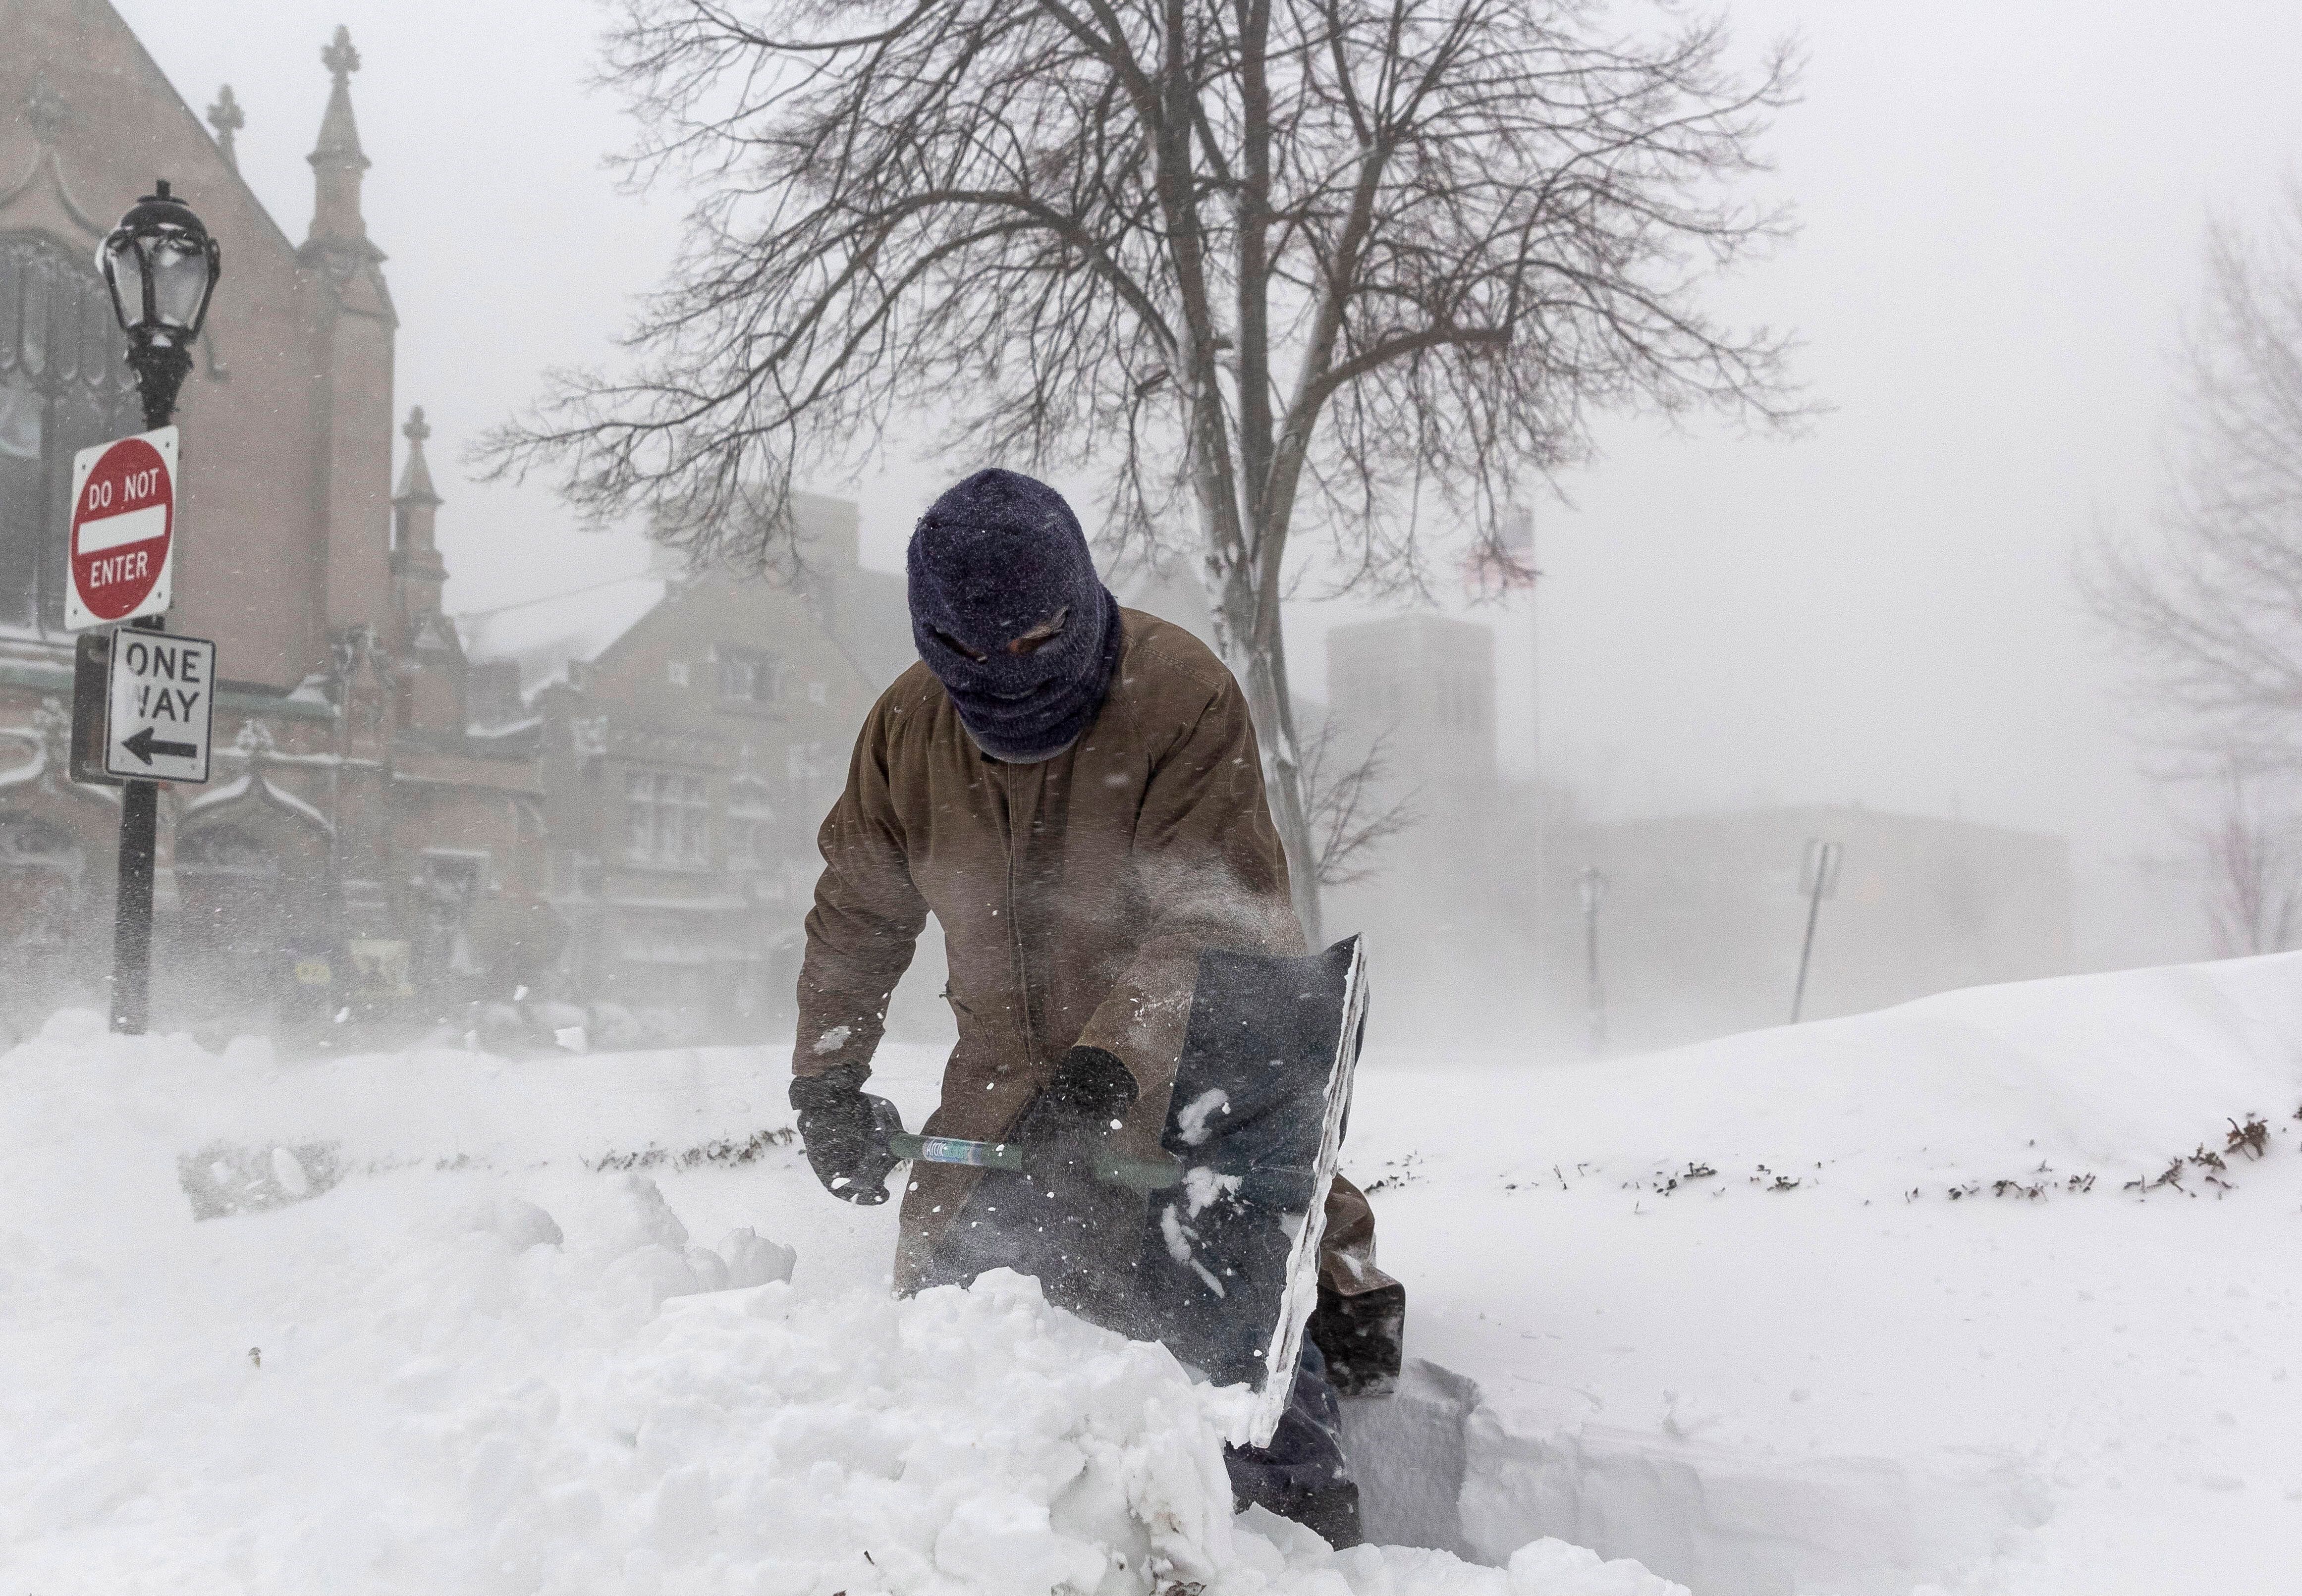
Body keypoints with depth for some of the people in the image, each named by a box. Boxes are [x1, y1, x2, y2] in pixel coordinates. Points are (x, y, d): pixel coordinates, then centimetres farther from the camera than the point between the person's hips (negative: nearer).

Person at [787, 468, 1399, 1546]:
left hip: (1197, 1061, -4)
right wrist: (827, 1075, 2)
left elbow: (1214, 920, -25)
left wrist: (1111, 1063, -36)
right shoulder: (907, 729, -3)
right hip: (1009, 1078, 5)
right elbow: (856, 914, 10)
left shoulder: (1185, 697, -19)